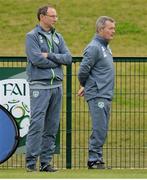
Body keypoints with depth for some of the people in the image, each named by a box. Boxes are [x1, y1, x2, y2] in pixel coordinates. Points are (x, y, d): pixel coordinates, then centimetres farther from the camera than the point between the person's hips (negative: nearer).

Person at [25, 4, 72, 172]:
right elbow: (37, 59, -15)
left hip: (56, 86, 6)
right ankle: (31, 161, -10)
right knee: (37, 124, -11)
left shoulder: (58, 37, 15)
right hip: (39, 86, -6)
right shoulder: (32, 36, -3)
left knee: (52, 127, 6)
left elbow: (68, 58, 4)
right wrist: (56, 61, -5)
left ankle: (46, 161, 10)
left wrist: (49, 56, -9)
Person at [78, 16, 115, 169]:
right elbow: (83, 70, -15)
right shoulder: (94, 47, -14)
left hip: (106, 96, 9)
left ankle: (96, 159, 13)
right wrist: (84, 85, 2)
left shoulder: (105, 47, 17)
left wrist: (85, 86, 15)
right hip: (97, 96, -9)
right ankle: (94, 159, -7)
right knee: (99, 129, -10)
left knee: (102, 129, 9)